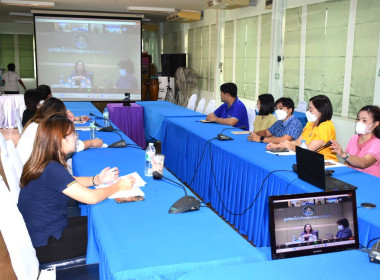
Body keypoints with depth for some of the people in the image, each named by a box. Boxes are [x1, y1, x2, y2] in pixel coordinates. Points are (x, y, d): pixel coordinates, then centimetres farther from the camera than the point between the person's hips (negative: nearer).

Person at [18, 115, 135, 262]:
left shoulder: (43, 163, 0)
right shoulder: (51, 169, -29)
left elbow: (70, 182, 15)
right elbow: (91, 197, -26)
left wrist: (97, 180, -2)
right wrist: (117, 186, -10)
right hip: (46, 246, -9)